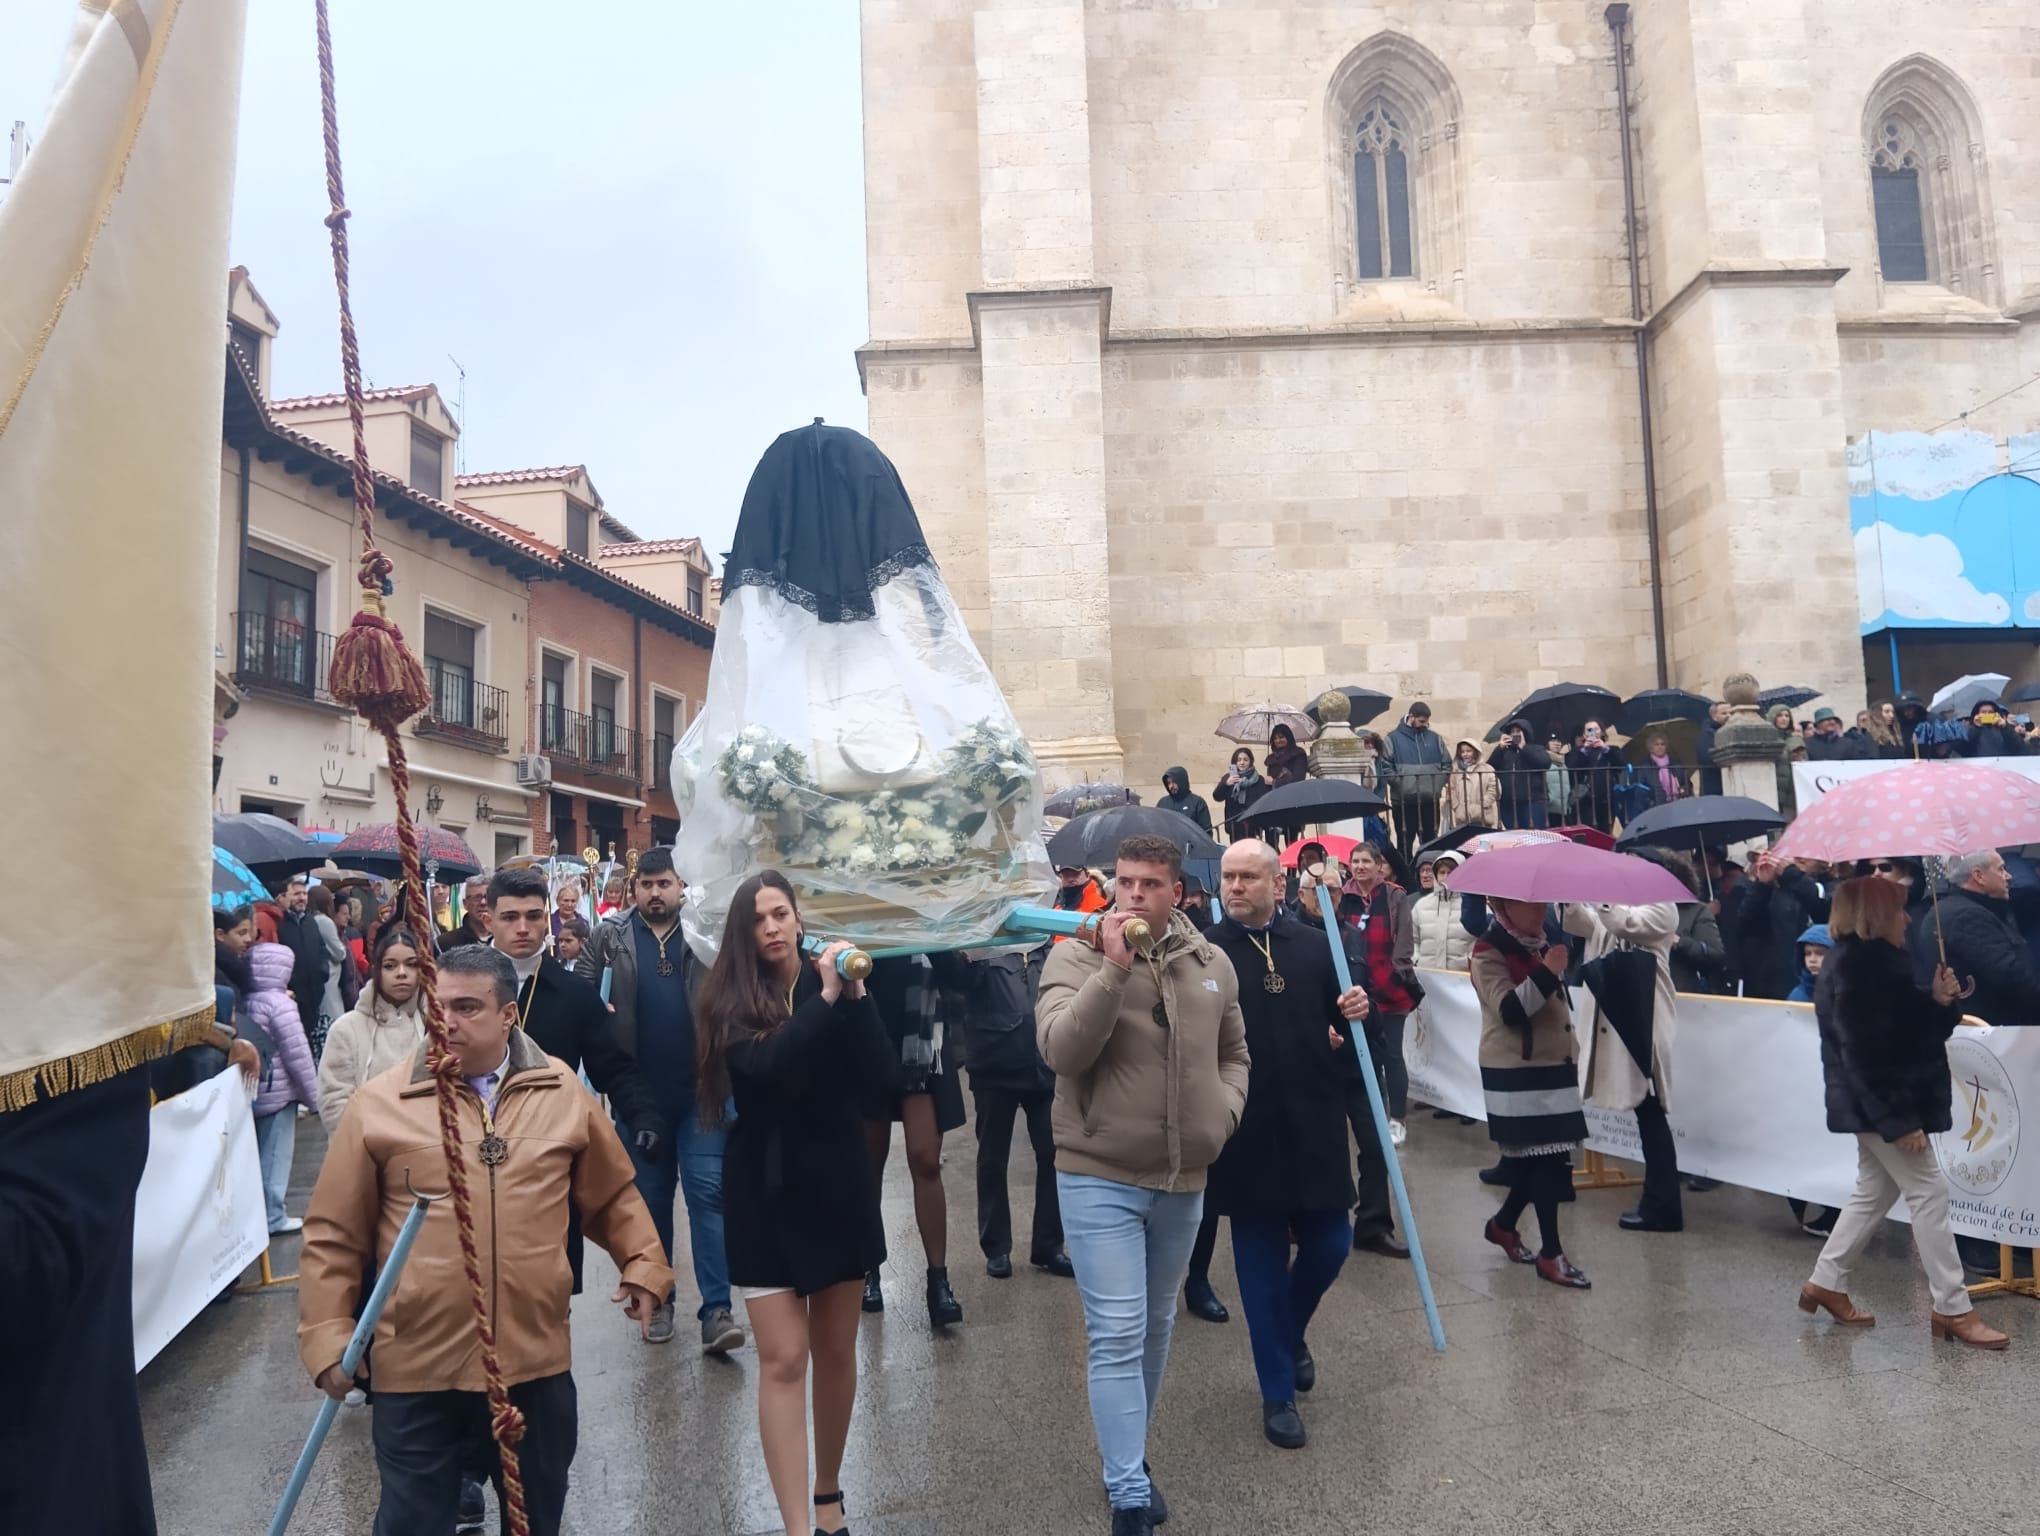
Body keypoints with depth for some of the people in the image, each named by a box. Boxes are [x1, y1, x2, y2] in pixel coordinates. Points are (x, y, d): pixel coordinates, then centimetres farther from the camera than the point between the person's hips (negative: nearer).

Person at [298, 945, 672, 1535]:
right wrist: (328, 1338, -5)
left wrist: (643, 1263, 3)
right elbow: (333, 1237, 0)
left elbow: (613, 1194, 12)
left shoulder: (563, 1092, 0)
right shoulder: (379, 1103, -5)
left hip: (537, 1361, 2)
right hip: (418, 1372, -1)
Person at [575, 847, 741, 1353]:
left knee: (708, 1191, -6)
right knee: (649, 1197, 13)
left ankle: (716, 1310, -4)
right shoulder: (611, 935, 3)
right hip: (640, 1094, 2)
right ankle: (657, 1299, 26)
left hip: (700, 1090, -1)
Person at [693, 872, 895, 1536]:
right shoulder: (729, 999, -5)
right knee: (783, 1360, -3)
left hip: (837, 1185, 2)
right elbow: (761, 1069, -24)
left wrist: (855, 995, -21)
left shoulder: (833, 981, 0)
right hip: (765, 1194, -2)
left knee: (835, 1351, 13)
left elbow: (881, 1073, -9)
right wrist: (827, 999, -27)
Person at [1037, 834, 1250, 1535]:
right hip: (1099, 1178, -5)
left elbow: (1233, 1052, 17)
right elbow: (1061, 1051, -25)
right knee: (1117, 1337, -5)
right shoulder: (1076, 956, -10)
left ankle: (1130, 1457, 39)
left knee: (1156, 1327, 19)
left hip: (1184, 1181, 5)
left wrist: (1224, 1111, 0)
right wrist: (1114, 967, -31)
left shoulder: (1211, 963, 3)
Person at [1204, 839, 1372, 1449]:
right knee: (1262, 1264, 8)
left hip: (1313, 1128, 3)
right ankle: (1278, 1394, 25)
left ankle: (1289, 1333, 43)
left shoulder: (1313, 945, 4)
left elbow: (1338, 1031, 10)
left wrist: (1352, 1015, -10)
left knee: (1329, 1245, 11)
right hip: (1246, 1137, -3)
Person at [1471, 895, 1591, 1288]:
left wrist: (1571, 1049, 21)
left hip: (1552, 1066, 8)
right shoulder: (1489, 951, -13)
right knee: (1544, 1159, -6)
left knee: (1545, 1158, 11)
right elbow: (1510, 1010, -24)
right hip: (1516, 1072, -8)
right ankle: (1550, 1253, 3)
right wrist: (1547, 973, -31)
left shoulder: (1543, 944, 14)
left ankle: (1503, 1224, 29)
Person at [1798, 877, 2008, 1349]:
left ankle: (1825, 1283, 24)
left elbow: (1910, 1029, 15)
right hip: (1879, 1106, -11)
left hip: (1880, 1105, 11)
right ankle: (1953, 1309, 4)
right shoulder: (1856, 967, -20)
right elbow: (1863, 1052, -24)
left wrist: (1939, 1001, -4)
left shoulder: (1879, 961, 12)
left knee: (1874, 1192, 16)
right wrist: (1899, 1120, -24)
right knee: (1928, 1193, -5)